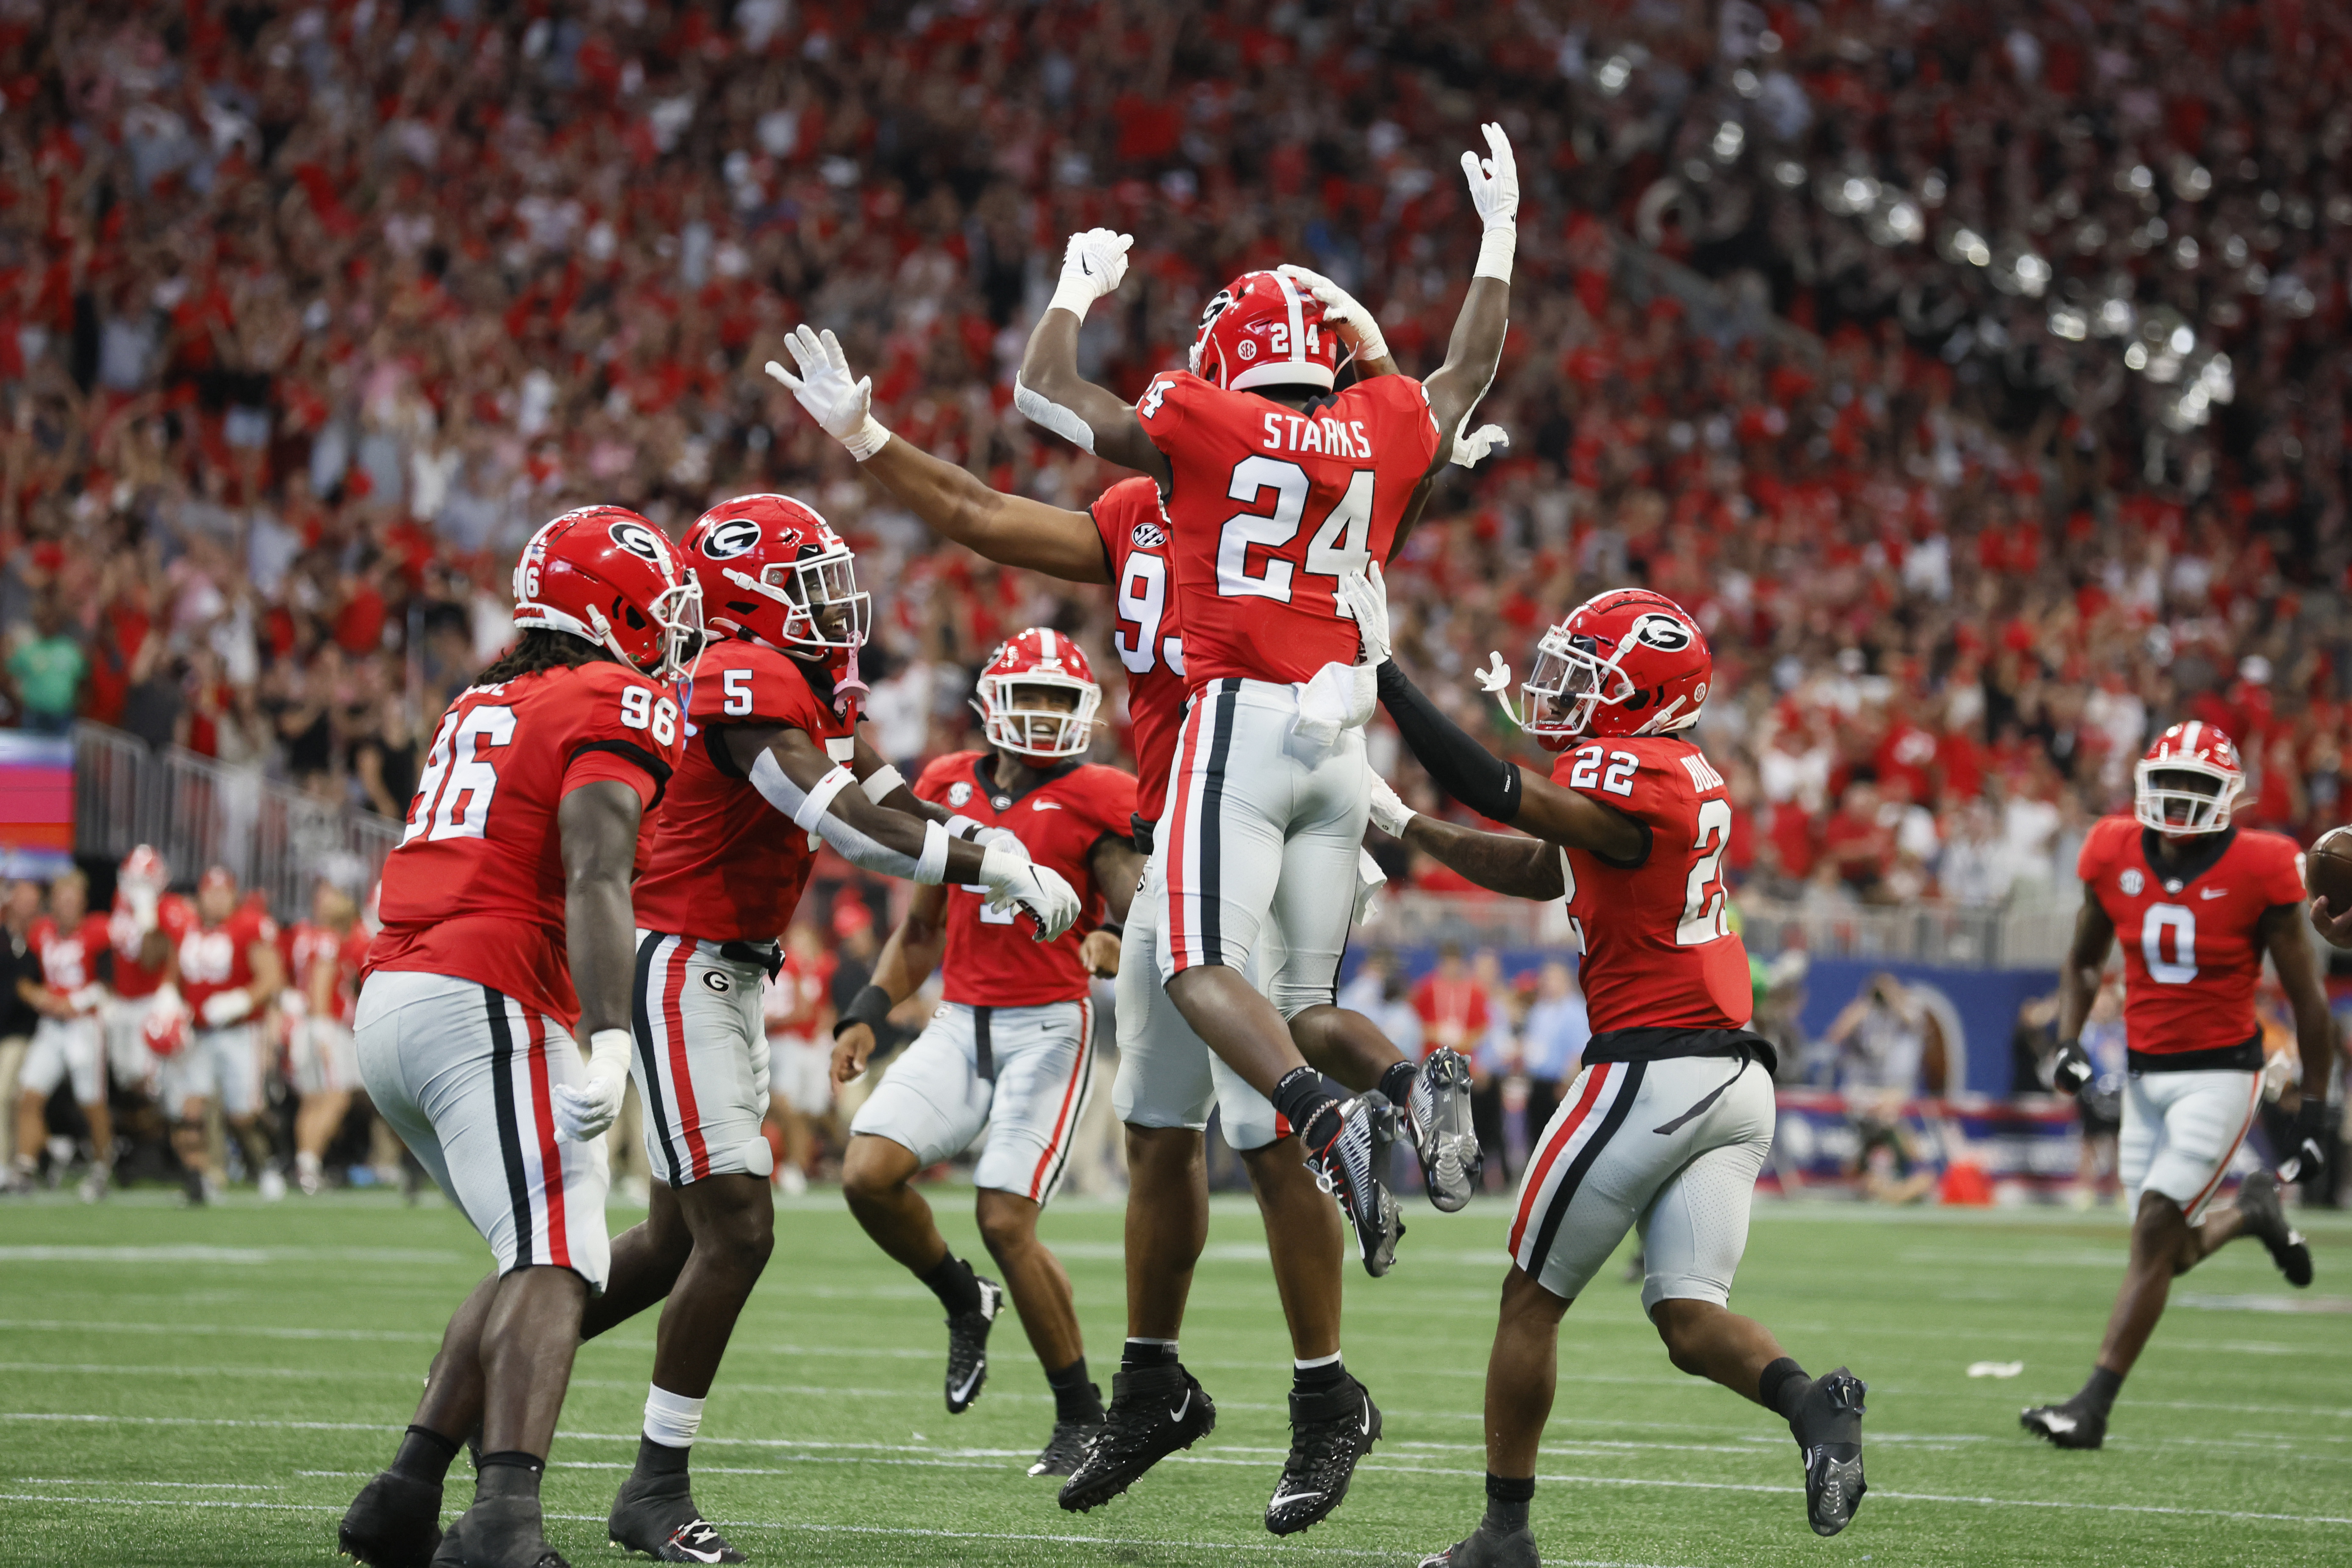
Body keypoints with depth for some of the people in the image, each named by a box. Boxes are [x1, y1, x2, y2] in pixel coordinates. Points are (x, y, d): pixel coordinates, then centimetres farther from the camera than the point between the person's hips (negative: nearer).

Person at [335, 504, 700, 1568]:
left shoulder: (482, 705, 24)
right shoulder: (622, 705, -3)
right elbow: (593, 878, -16)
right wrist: (608, 1038, -24)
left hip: (385, 1000, 9)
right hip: (483, 1006, -9)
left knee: (537, 1257, 17)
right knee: (556, 1263, -15)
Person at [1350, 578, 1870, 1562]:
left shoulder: (1631, 782, -14)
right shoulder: (1687, 783, 16)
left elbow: (1490, 790, -22)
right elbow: (1533, 872, 23)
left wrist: (1382, 667, -17)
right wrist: (1406, 828, 21)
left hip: (1651, 1070, -8)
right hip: (1739, 1079, 8)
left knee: (1533, 1297, 6)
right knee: (1689, 1314, 5)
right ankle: (1814, 1404, -23)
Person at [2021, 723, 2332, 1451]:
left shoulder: (2257, 872, -12)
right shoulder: (2116, 857, -2)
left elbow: (2307, 1000, -4)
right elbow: (2083, 961, 15)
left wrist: (2315, 1110, -2)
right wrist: (2069, 1042, -2)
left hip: (2221, 1074, -5)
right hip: (2145, 1074, 5)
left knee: (2155, 1231, -14)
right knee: (2173, 1253, 7)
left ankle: (2094, 1407, -11)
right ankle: (2250, 1212, 41)